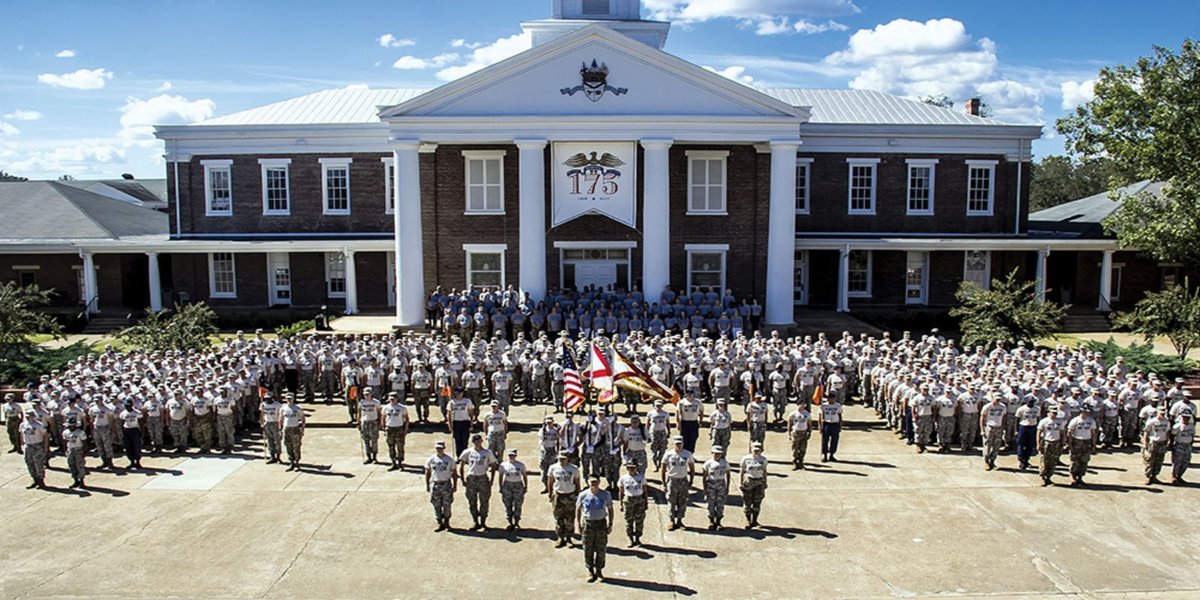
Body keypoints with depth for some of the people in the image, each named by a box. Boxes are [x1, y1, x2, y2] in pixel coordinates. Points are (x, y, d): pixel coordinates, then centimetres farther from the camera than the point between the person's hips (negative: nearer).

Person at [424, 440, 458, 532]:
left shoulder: (449, 459, -2)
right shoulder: (430, 459, 1)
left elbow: (454, 473, 3)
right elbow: (427, 473, 7)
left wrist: (455, 485, 0)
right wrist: (427, 485, 5)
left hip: (446, 484, -1)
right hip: (435, 484, 1)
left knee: (447, 505, 5)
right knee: (437, 506, 4)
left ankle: (446, 522, 23)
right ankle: (440, 524, 15)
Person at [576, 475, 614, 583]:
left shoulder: (606, 495, -3)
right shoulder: (583, 495, -4)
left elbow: (610, 509, 6)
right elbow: (578, 509, 5)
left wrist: (610, 524, 2)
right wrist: (579, 524, 0)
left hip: (601, 523, 0)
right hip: (588, 523, 0)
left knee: (601, 549, 7)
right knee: (588, 550, 4)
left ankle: (599, 571, 24)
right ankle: (590, 572, 18)